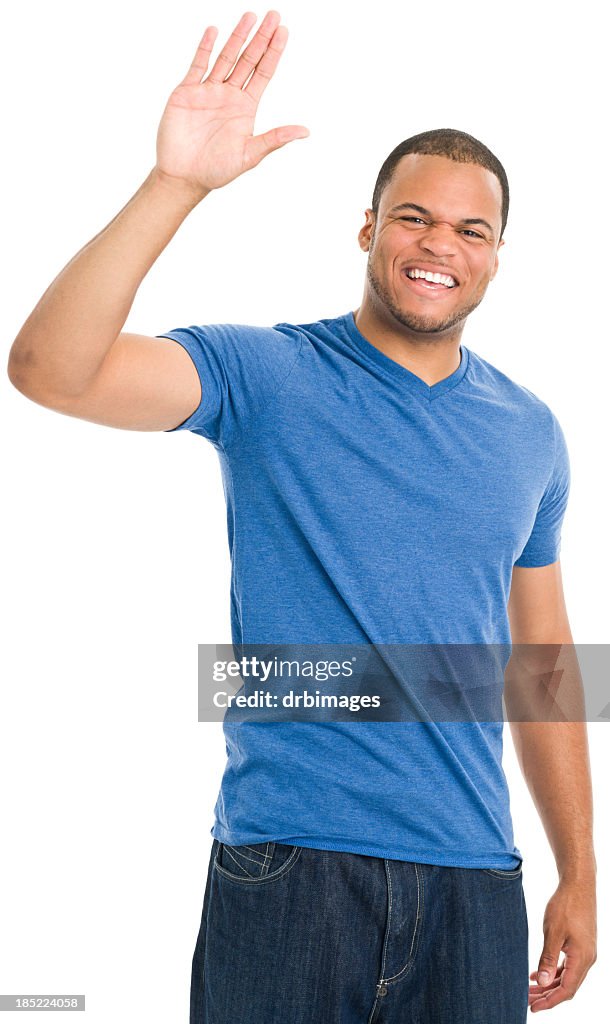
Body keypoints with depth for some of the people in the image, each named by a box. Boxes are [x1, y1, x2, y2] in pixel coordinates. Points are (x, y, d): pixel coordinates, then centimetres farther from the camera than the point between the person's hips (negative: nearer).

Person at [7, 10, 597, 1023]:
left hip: (475, 877, 4)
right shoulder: (267, 375, -4)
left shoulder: (531, 433, 8)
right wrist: (176, 183, -29)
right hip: (288, 864, -3)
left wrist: (579, 877, 13)